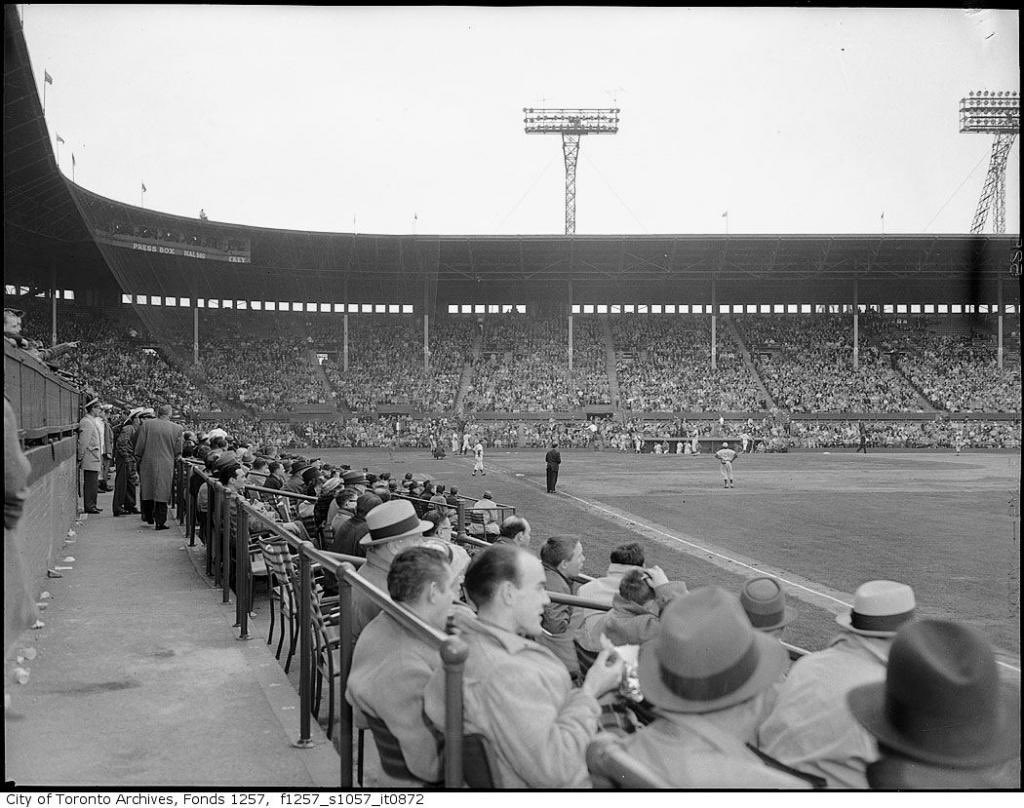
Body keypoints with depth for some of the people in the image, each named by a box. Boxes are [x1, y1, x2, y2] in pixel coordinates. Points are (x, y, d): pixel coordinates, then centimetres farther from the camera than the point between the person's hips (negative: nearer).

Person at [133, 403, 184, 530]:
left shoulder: (146, 424, -6)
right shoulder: (177, 428, -7)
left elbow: (140, 445, -2)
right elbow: (178, 451, 0)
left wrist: (138, 458, 12)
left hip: (147, 463, 1)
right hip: (166, 466, -1)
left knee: (147, 490, 18)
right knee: (162, 493, 3)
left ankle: (148, 517, 30)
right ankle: (160, 522, 2)